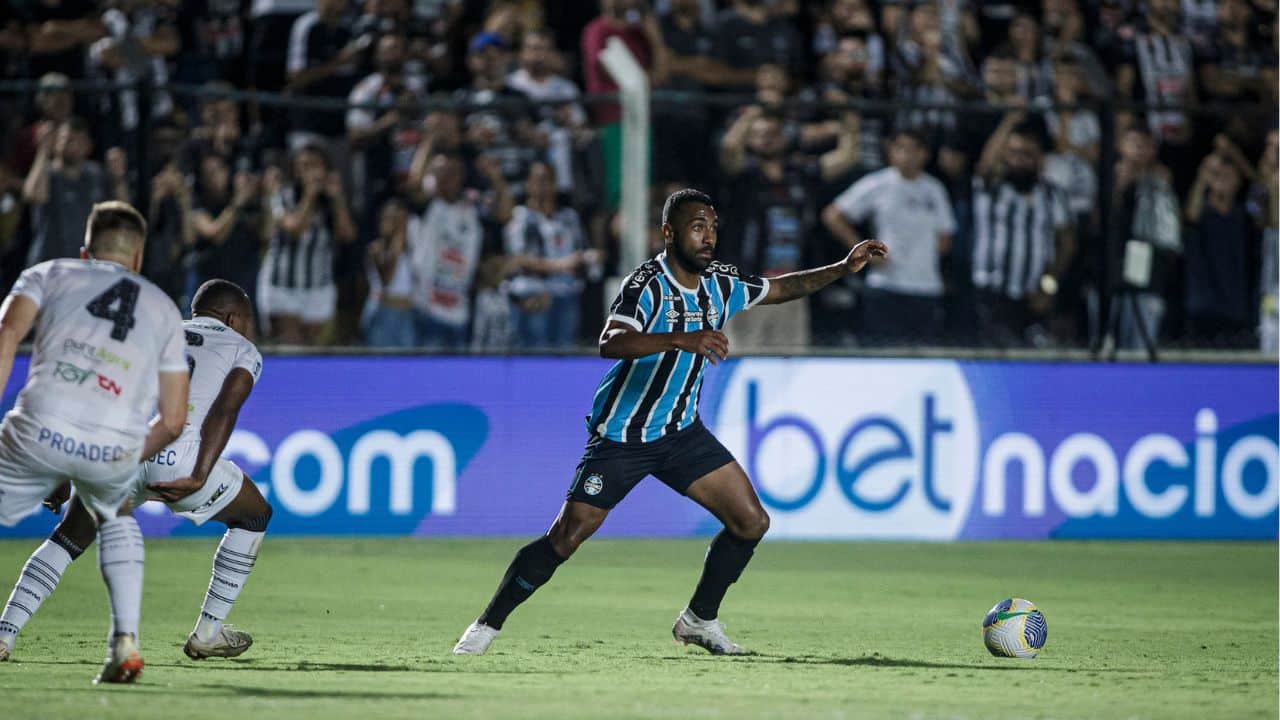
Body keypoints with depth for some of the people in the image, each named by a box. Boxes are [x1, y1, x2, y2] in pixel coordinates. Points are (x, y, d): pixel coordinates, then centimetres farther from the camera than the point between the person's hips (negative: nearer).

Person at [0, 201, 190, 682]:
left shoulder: (48, 274, 24)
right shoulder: (164, 309, 30)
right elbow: (173, 422, 25)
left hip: (41, 431, -2)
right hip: (115, 451, 2)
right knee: (116, 520, 34)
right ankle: (125, 641, 18)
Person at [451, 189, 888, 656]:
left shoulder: (720, 284, 0)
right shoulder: (647, 286, -21)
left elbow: (781, 289, 18)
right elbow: (610, 343, -39)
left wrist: (843, 268, 7)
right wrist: (682, 339, -51)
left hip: (682, 433, 6)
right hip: (621, 437, -6)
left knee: (751, 521, -3)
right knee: (567, 536, -10)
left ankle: (700, 620, 14)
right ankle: (488, 624, 4)